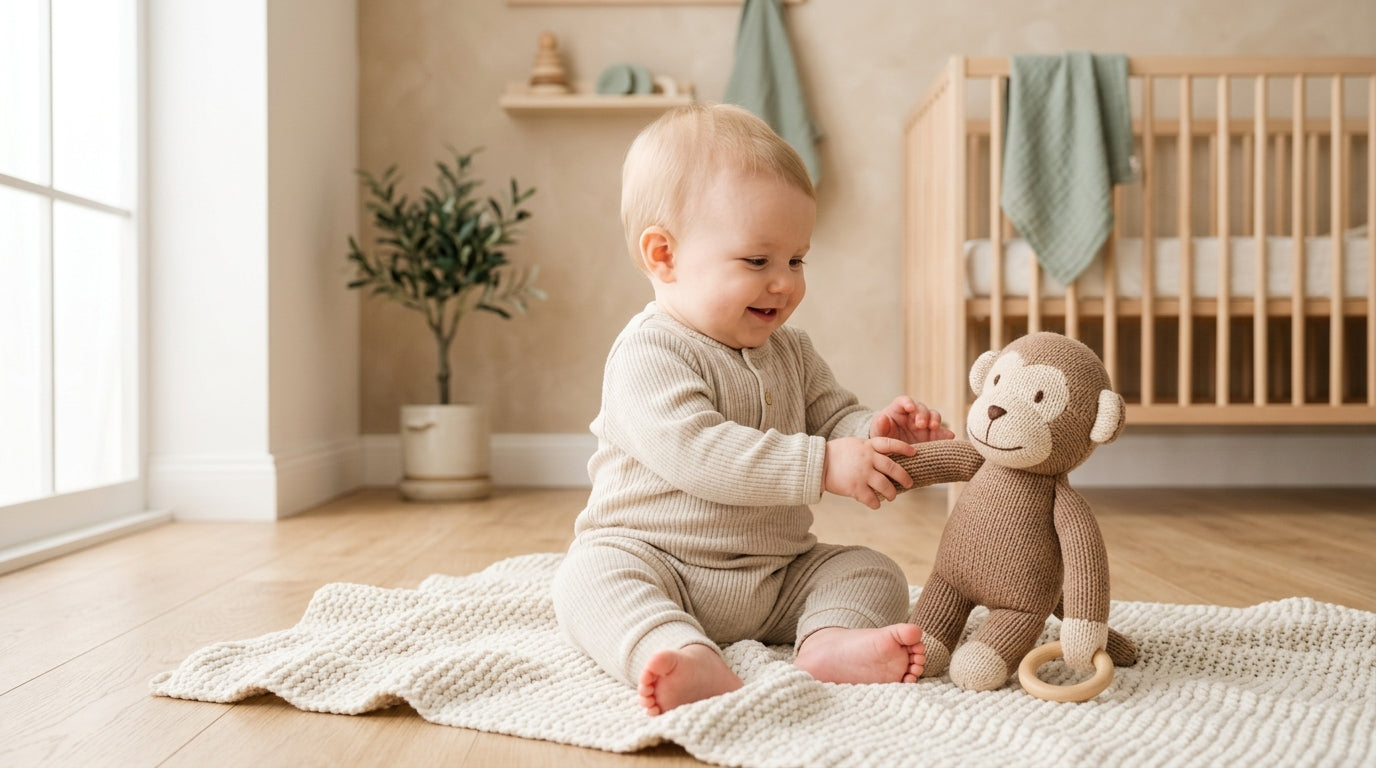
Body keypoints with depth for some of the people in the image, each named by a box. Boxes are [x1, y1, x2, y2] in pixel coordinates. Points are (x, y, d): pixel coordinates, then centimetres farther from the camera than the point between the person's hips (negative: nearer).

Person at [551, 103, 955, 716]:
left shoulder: (790, 352, 10)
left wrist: (872, 434, -13)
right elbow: (695, 453, -29)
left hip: (780, 576, 6)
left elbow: (831, 419, 13)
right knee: (591, 575, -32)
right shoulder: (649, 354, -16)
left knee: (873, 573, -6)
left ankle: (831, 642, -33)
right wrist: (823, 465, -31)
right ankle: (691, 660, -54)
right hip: (653, 560, -6)